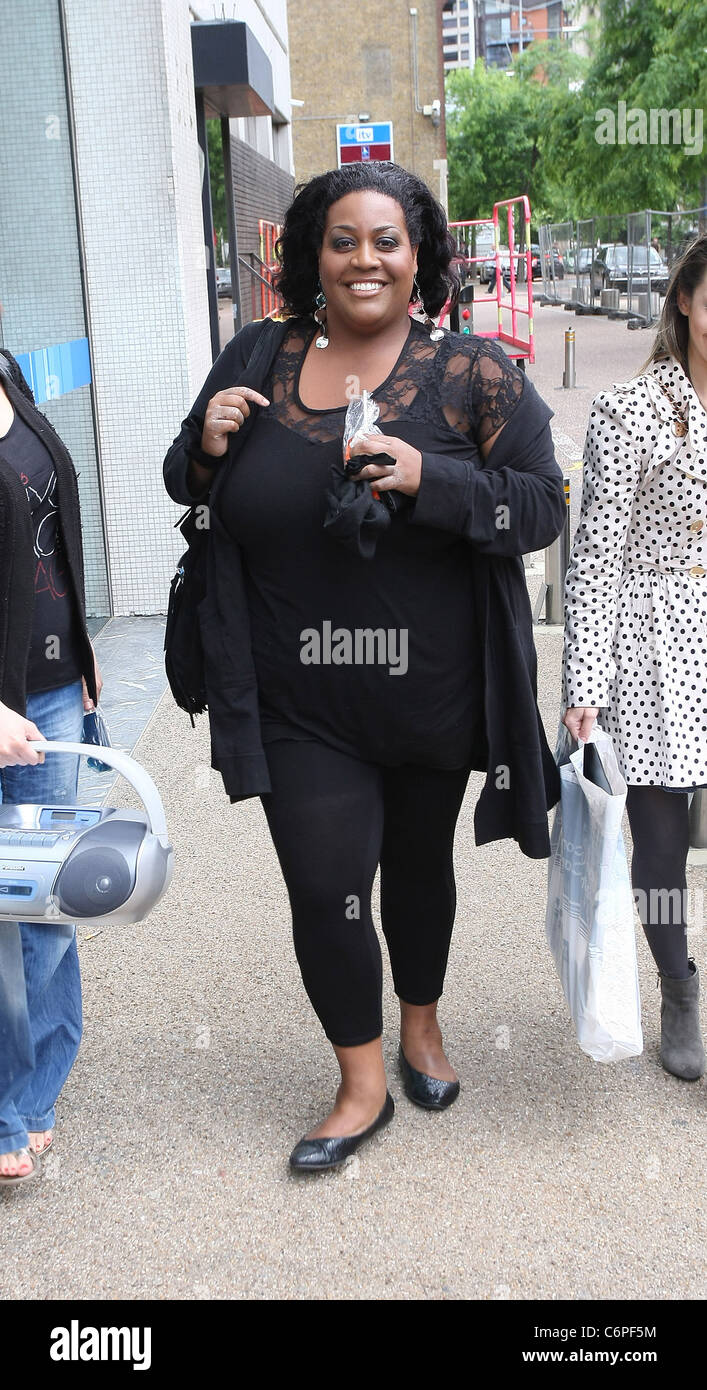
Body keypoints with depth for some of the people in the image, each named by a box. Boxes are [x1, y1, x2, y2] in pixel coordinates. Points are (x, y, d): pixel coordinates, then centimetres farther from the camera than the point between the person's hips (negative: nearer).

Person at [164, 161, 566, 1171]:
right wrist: (207, 446, -10)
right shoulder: (254, 362, 3)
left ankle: (422, 1028, 46)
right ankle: (362, 1085, 25)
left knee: (420, 865, 19)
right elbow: (189, 488, 14)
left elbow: (542, 506, -8)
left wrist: (430, 480, -23)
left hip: (433, 698, -1)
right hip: (300, 707, 1)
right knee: (324, 890, 1)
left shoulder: (473, 373, -5)